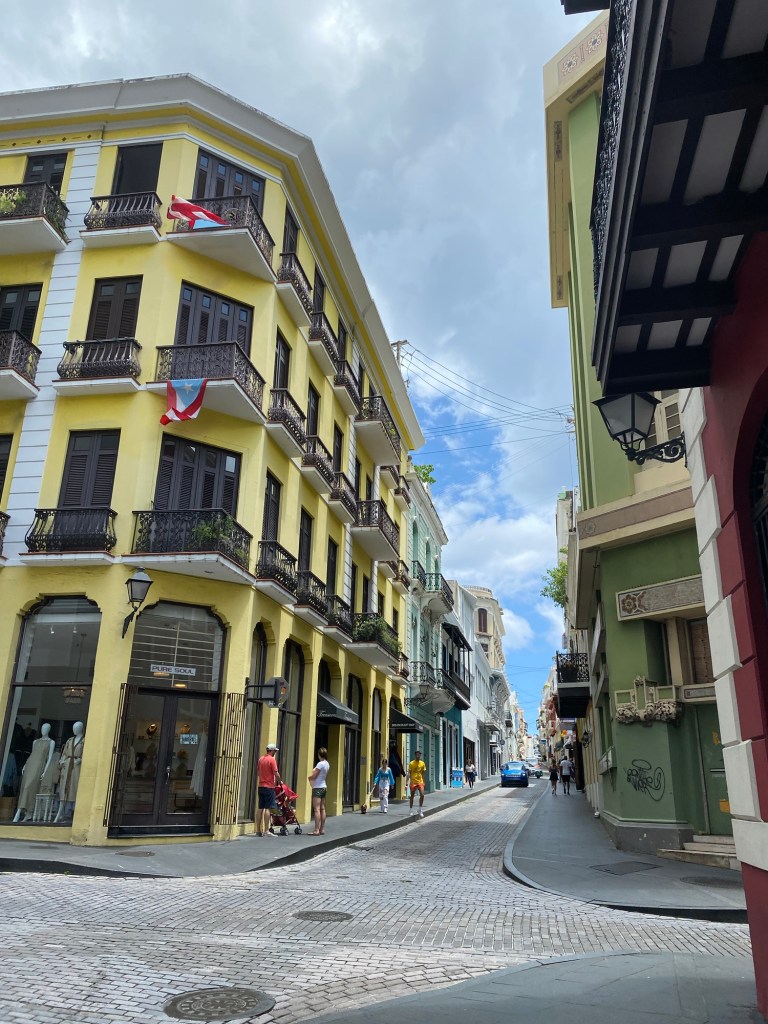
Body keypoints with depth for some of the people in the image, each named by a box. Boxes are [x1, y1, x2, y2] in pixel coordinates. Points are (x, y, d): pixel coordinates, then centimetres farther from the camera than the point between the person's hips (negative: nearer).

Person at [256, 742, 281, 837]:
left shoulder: (261, 759, 10)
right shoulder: (272, 759, -12)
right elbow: (276, 774, -13)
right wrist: (280, 782, 3)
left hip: (261, 786, 7)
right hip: (269, 787, -7)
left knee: (260, 808, 10)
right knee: (268, 809, -6)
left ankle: (258, 830, 12)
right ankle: (266, 831, -7)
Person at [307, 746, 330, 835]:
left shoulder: (320, 764, -17)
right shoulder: (327, 764, 8)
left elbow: (313, 776, -16)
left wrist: (308, 777, 4)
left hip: (317, 788, -9)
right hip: (323, 787, 9)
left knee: (317, 809, -9)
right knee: (322, 809, 10)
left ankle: (316, 830, -10)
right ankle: (322, 829, 14)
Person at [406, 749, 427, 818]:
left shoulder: (422, 763, 4)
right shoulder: (411, 763, -5)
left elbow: (423, 774, 10)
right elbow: (409, 773, -5)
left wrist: (423, 782, 9)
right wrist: (407, 781, -11)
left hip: (420, 782, 2)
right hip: (413, 782, -2)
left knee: (422, 795, -10)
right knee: (412, 796, 6)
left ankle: (420, 811, 4)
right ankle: (411, 811, 18)